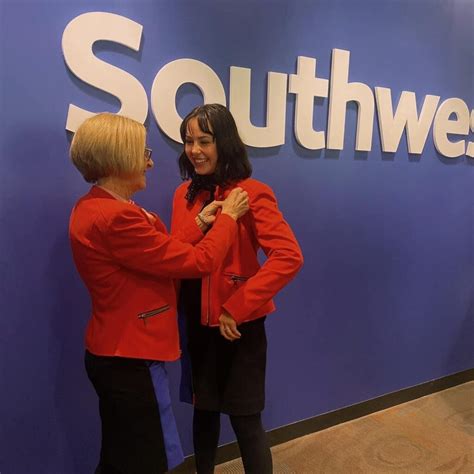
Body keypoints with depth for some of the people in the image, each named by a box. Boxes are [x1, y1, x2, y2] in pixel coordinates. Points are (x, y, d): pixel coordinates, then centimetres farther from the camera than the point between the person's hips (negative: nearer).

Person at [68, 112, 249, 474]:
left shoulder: (93, 207, 7)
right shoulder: (116, 217, -27)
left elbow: (161, 257, 8)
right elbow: (197, 262, -21)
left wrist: (200, 223, 7)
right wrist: (228, 217, -6)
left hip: (115, 353, 10)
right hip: (130, 358, -10)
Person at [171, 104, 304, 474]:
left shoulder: (252, 193, -13)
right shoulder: (184, 194, 5)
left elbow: (289, 257, -23)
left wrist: (236, 308, -23)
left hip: (237, 325, -5)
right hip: (197, 322, 6)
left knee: (245, 418, 7)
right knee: (204, 409, 22)